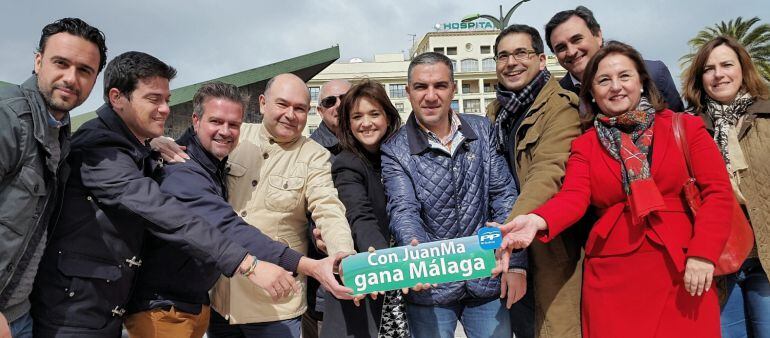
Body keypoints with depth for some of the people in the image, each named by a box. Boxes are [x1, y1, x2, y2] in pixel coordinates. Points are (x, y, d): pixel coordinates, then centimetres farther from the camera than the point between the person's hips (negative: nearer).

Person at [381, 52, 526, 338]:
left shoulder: (482, 130, 3)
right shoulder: (394, 151, -5)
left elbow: (504, 197, 0)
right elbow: (403, 210, -15)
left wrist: (516, 263, -6)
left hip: (487, 280, 2)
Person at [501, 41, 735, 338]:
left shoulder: (685, 127, 5)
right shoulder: (585, 145, 7)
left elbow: (718, 191, 0)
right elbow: (573, 197, -9)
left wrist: (703, 253, -12)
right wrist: (537, 221, -29)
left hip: (683, 271, 0)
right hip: (612, 276, 1)